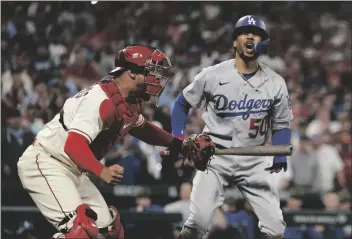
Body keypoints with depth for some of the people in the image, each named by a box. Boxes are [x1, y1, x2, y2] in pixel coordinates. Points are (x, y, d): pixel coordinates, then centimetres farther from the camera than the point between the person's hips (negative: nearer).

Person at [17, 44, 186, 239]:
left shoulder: (129, 104, 6)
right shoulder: (102, 100, -25)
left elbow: (142, 128, 30)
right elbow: (74, 144, -36)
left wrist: (176, 143, 20)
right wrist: (102, 171, -48)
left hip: (72, 170, 10)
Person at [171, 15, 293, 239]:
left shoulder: (275, 83, -1)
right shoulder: (212, 75, -7)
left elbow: (281, 124, 9)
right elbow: (183, 103, 6)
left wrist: (280, 157, -8)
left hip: (255, 162, 2)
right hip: (215, 158, -2)